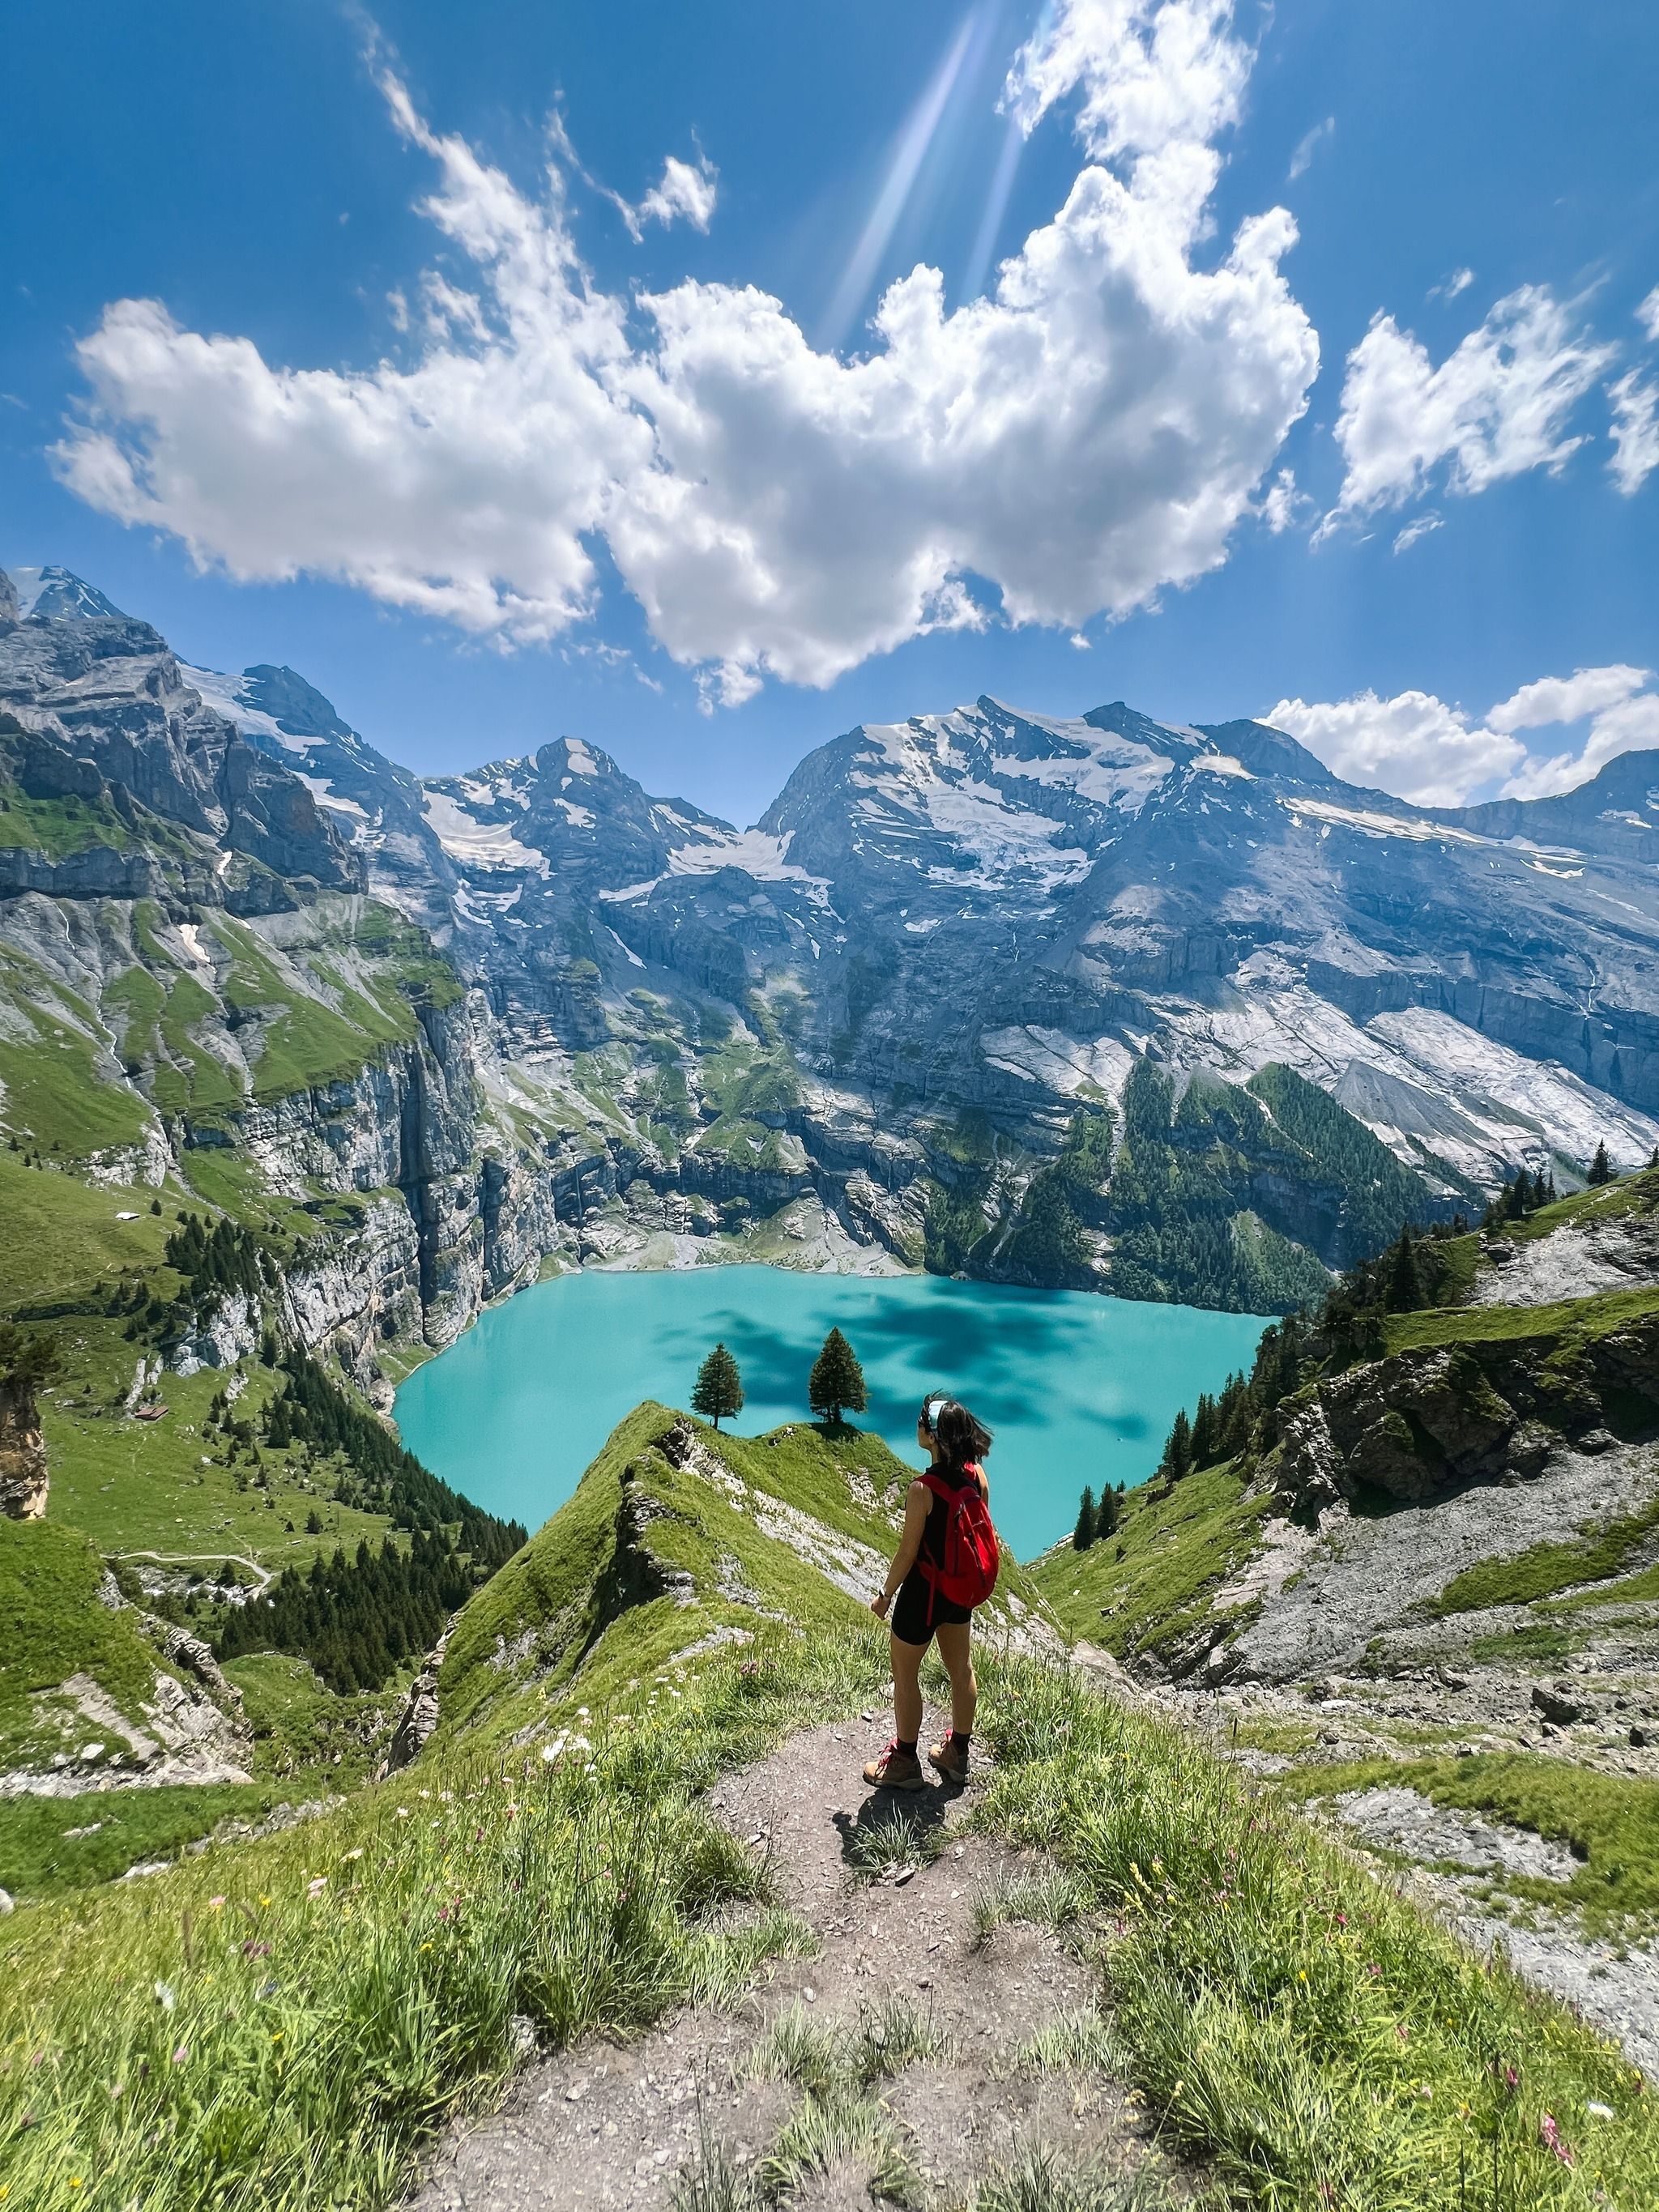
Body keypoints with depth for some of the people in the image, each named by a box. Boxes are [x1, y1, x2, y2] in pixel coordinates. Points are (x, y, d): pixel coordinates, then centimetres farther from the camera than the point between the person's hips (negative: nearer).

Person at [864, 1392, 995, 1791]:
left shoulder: (923, 1489, -30)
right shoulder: (976, 1475, -11)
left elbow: (908, 1552, -21)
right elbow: (981, 1531, 2)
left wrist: (885, 1595, -6)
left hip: (925, 1590, -7)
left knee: (905, 1675, 15)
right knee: (962, 1669, 22)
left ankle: (904, 1762, 31)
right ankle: (957, 1754, 41)